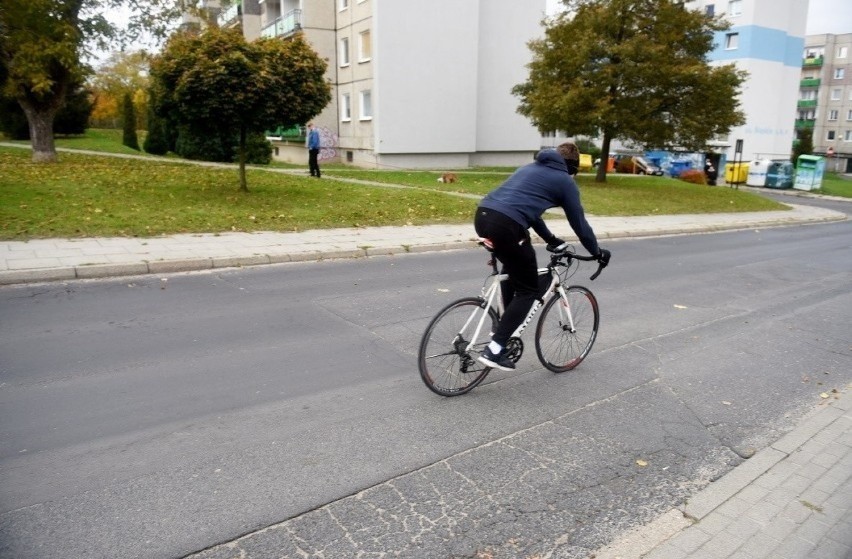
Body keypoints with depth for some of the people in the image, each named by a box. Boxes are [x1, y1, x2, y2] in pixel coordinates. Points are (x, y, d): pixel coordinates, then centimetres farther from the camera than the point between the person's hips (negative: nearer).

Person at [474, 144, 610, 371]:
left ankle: (506, 329, 31)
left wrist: (551, 239, 47)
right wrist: (597, 252, 31)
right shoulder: (565, 181, 12)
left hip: (483, 215, 8)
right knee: (528, 290, 6)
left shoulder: (530, 167, 32)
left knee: (513, 270, 31)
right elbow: (578, 221, 16)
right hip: (506, 225, -8)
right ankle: (494, 349, -3)